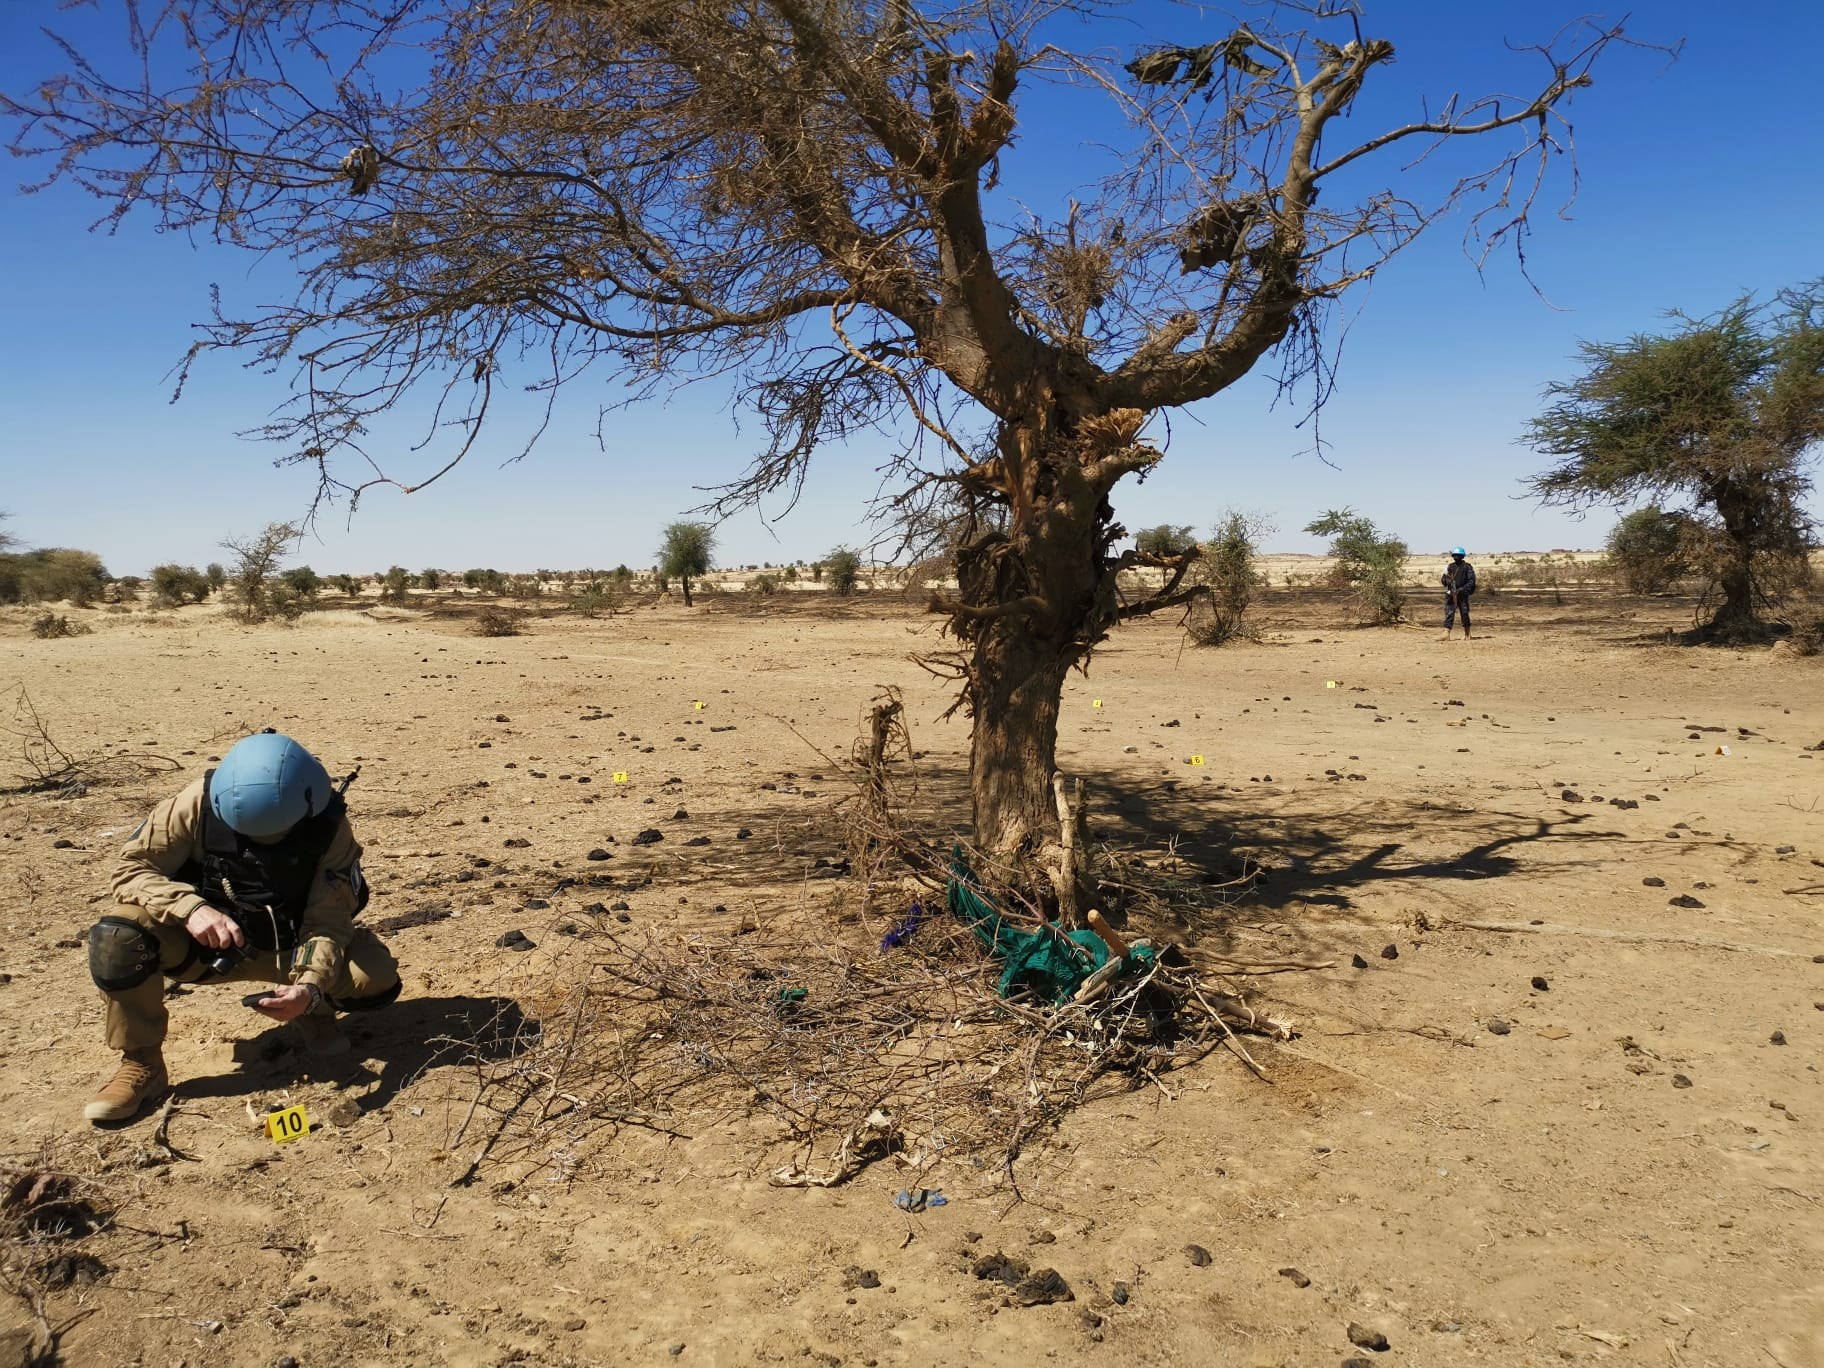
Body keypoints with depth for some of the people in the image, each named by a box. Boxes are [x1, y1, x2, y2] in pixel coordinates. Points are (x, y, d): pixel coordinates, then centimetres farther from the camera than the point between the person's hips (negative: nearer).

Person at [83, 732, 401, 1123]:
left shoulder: (328, 826, -22)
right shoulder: (200, 804, -22)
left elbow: (327, 921, -22)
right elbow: (130, 869, -17)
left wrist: (311, 988, -40)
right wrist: (191, 907, -37)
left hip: (287, 949, 0)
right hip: (208, 942, 1)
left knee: (377, 976, -27)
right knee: (117, 938, -29)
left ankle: (314, 1010, 8)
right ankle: (141, 1064, -10)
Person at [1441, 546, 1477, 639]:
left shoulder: (1467, 567, -1)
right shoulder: (1450, 566, 10)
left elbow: (1471, 582, -6)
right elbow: (1443, 580, 10)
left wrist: (1461, 589, -17)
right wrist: (1446, 580, -14)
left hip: (1463, 594, -2)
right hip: (1451, 594, 2)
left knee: (1465, 614, 3)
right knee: (1449, 613, -7)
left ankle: (1467, 634, 16)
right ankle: (1446, 634, -13)